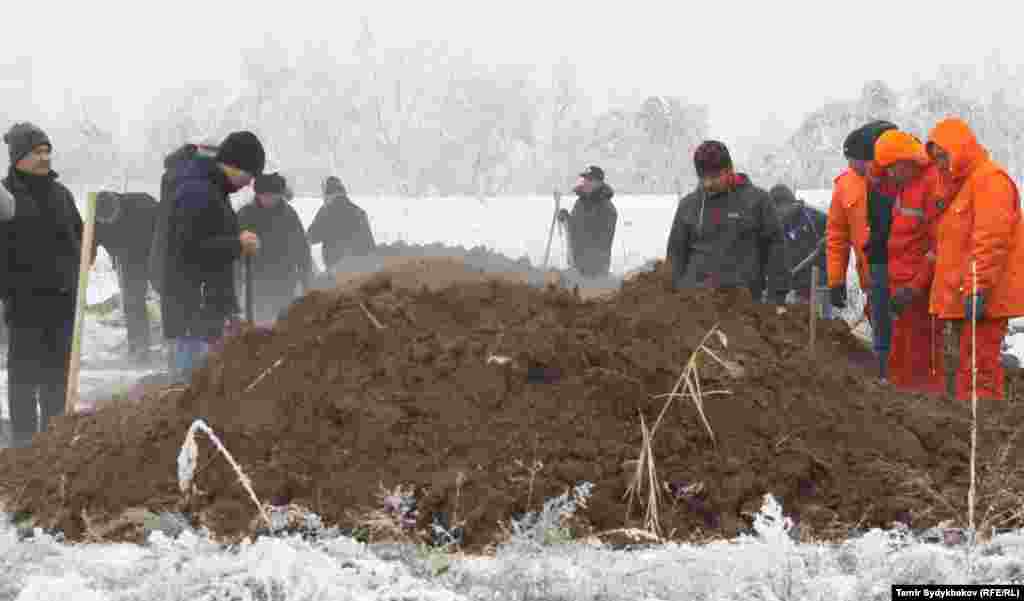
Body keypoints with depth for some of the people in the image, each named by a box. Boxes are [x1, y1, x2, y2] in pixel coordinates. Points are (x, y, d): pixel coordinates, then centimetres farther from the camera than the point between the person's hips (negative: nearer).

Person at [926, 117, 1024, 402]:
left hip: (982, 300, -10)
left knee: (977, 368, -11)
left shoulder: (990, 179, -11)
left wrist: (977, 290, -25)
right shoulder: (959, 184, 21)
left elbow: (991, 241, -20)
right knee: (971, 367, 12)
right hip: (964, 297, 10)